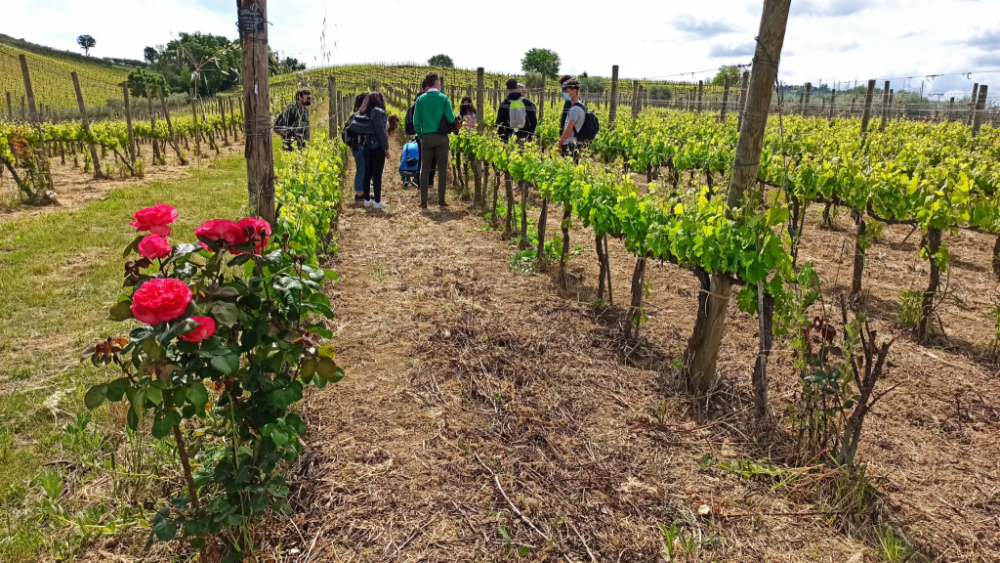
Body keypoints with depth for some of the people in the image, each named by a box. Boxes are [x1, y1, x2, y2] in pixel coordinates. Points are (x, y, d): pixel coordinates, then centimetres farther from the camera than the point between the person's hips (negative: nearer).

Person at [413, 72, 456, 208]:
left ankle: (423, 201, 5)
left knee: (424, 170, 6)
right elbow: (451, 119, -8)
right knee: (442, 169, 6)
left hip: (426, 137, 1)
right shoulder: (443, 98, -5)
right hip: (441, 137, -1)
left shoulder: (421, 99, 1)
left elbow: (416, 122, -1)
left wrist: (420, 136, 12)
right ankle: (441, 200, 7)